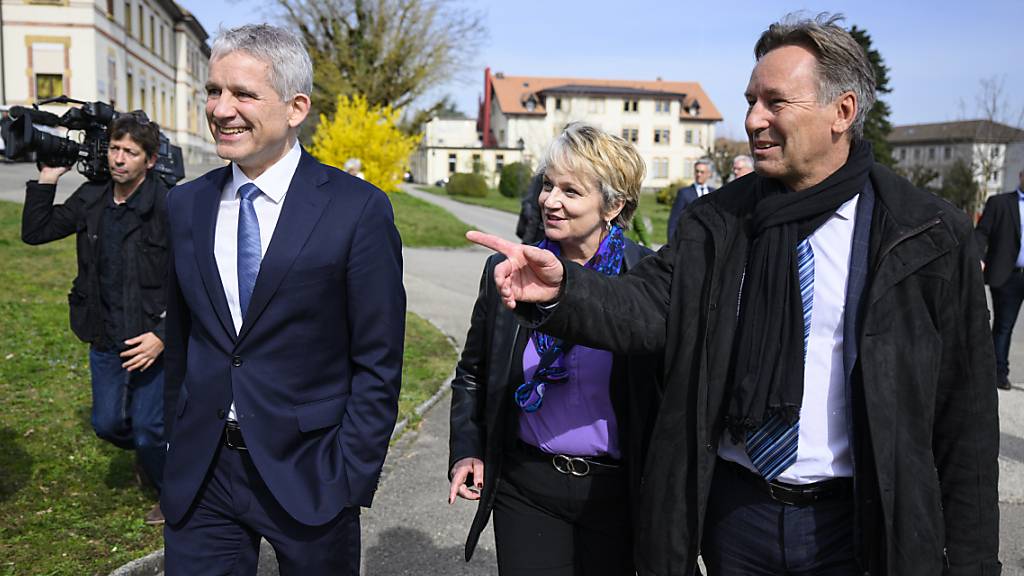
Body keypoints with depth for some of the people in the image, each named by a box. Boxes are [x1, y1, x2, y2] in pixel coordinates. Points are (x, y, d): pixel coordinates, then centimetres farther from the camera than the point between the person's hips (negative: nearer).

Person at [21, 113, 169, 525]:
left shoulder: (168, 208, -17)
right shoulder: (91, 199, 3)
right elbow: (34, 232, 9)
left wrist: (163, 336, -22)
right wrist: (47, 178, 0)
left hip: (151, 341, -6)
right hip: (105, 341, 6)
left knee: (149, 430, 1)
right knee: (108, 424, 15)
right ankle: (150, 449, 48)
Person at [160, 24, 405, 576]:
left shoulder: (358, 208, -11)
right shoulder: (185, 204, 4)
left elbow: (378, 364, -10)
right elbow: (181, 337, 12)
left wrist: (349, 480, -12)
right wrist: (178, 444, 11)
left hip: (307, 470, -3)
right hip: (199, 476, 4)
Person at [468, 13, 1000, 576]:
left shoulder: (931, 236, -7)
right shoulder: (716, 223, -1)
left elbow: (966, 413, -5)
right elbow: (650, 305, -13)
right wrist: (561, 289, -33)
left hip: (855, 525, -2)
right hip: (734, 508, 3)